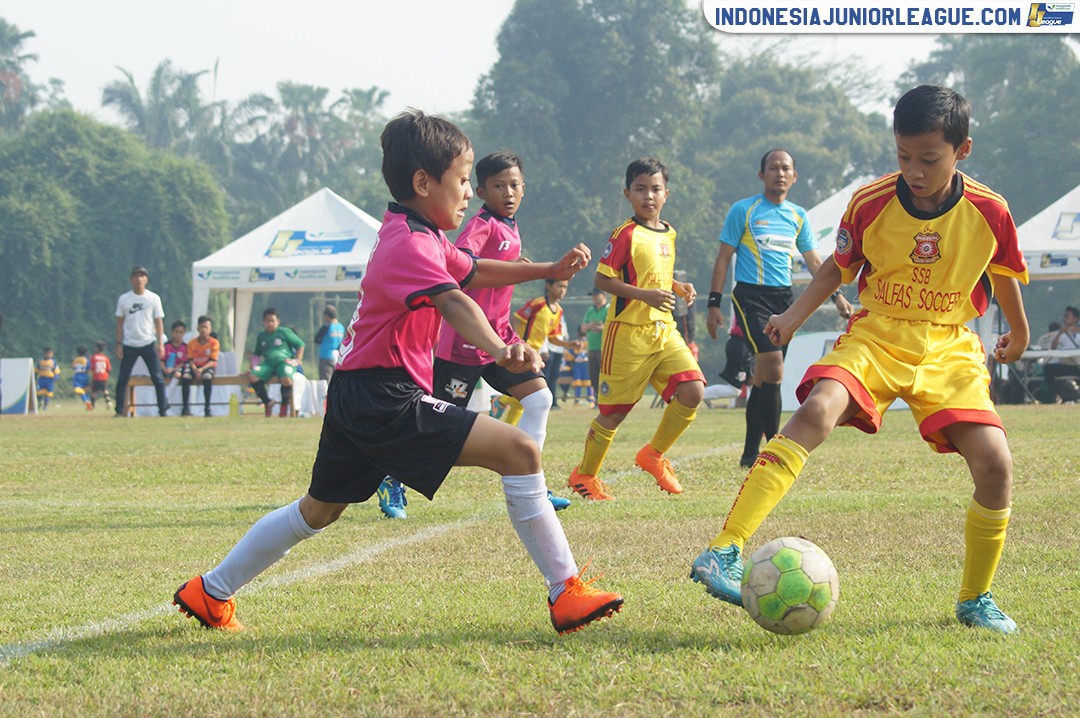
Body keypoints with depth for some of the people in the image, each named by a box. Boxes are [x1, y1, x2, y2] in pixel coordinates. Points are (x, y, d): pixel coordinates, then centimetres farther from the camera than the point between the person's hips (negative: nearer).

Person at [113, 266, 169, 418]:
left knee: (157, 377, -4)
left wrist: (160, 343, -4)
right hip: (129, 345, 1)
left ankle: (163, 409, 1)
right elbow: (120, 323, 7)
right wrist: (119, 344, 0)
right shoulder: (124, 299, 4)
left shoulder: (153, 298, 3)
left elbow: (159, 322, 4)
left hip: (148, 344, -1)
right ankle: (120, 410, 3)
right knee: (123, 378, -2)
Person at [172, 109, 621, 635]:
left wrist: (549, 270, 23)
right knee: (519, 451, -15)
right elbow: (452, 302, -36)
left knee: (319, 509, 26)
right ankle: (566, 594, -14)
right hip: (388, 401, -11)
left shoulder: (416, 236, 16)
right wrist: (499, 350, -52)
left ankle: (210, 593, 35)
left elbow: (472, 272, 31)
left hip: (356, 402, 11)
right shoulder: (412, 244, -17)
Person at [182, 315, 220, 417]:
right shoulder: (192, 343, 0)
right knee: (185, 377, -30)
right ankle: (186, 407, -26)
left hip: (207, 367, -2)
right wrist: (195, 370, -23)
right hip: (195, 367, 2)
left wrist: (202, 369, -26)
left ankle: (207, 408, -31)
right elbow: (190, 360, -3)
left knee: (207, 377, -37)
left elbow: (213, 361, -11)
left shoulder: (214, 343, -6)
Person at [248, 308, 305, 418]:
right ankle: (267, 402, -9)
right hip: (268, 363, 4)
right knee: (252, 376, -26)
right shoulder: (261, 336, 19)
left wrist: (297, 360, -2)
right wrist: (255, 364, 10)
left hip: (284, 361, -4)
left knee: (286, 379, -39)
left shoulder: (284, 332, 6)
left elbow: (300, 345, 10)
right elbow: (257, 354, 29)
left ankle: (284, 405, -10)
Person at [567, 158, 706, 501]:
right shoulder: (626, 234, -11)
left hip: (664, 329, 6)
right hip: (628, 331, -6)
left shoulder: (668, 234, 12)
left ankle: (653, 454, 8)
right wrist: (645, 294, -23)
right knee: (614, 411, 0)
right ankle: (584, 474, 20)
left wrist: (678, 287, 6)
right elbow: (603, 279, -14)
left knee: (693, 391, -12)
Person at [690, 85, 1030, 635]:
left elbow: (1004, 276, 13)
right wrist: (794, 315, 0)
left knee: (995, 464, -18)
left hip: (949, 347, 1)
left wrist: (1018, 333, 29)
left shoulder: (988, 212, -7)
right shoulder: (870, 203, -8)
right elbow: (840, 266, 11)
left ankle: (976, 599, 7)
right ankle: (724, 551, -40)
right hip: (875, 336, -1)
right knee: (817, 410, -31)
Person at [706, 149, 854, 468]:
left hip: (783, 298, 5)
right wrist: (714, 303, -6)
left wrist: (836, 295, 10)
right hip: (751, 295, -5)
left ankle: (750, 454, 14)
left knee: (764, 377, 7)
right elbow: (724, 257, -1)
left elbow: (813, 261, 20)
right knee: (773, 370, -19)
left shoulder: (797, 216, 13)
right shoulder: (743, 210, -2)